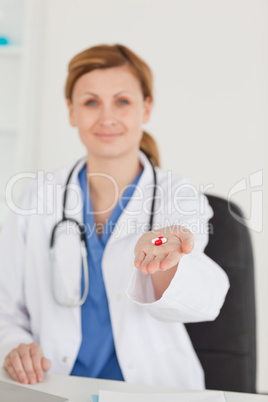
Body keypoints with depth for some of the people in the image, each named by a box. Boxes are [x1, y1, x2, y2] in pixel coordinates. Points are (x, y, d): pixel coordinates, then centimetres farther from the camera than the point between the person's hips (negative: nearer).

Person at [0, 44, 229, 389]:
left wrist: (161, 260, -40)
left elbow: (201, 301, -20)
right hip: (53, 391, 1)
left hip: (151, 390, 0)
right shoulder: (41, 195, 4)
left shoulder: (178, 198, -1)